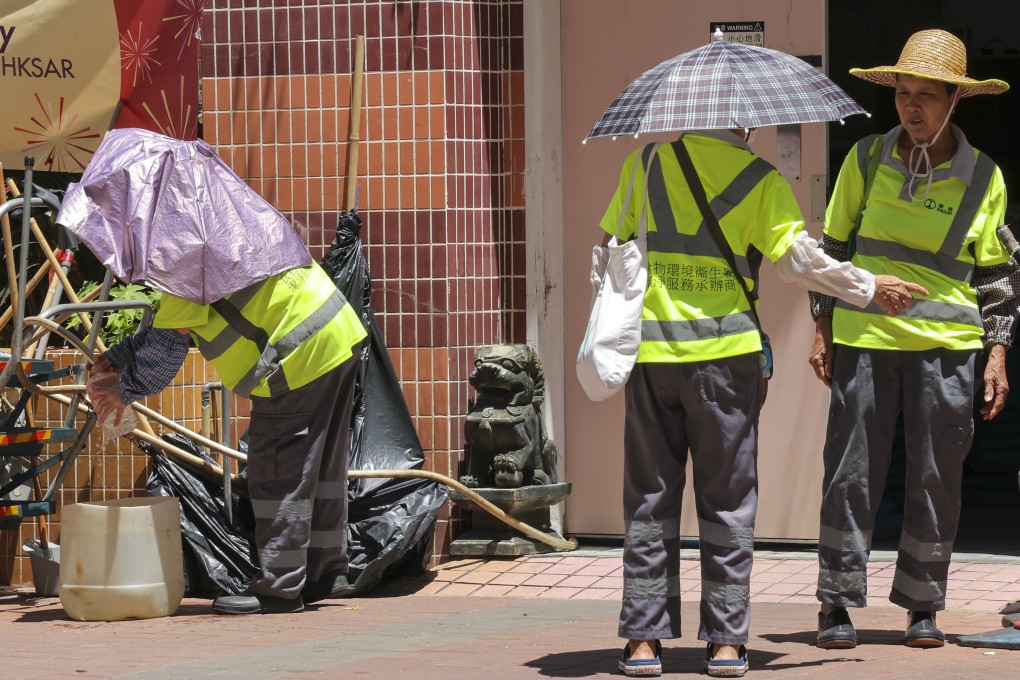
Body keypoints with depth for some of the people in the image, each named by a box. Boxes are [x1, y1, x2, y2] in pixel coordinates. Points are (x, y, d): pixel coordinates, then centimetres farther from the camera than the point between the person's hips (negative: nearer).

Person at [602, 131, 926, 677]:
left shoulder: (648, 161, 4)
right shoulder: (761, 180, -2)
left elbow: (611, 246, 7)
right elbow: (800, 259, -6)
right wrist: (870, 288, 8)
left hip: (650, 351, 2)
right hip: (724, 353, -2)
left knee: (650, 499, 8)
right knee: (726, 501, 7)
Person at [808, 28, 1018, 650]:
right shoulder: (866, 160, 4)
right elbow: (834, 245, 11)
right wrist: (823, 331, 6)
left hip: (946, 343, 0)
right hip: (864, 340, 0)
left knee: (937, 479, 3)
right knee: (852, 474, -1)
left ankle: (923, 607, 13)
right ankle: (839, 604, 7)